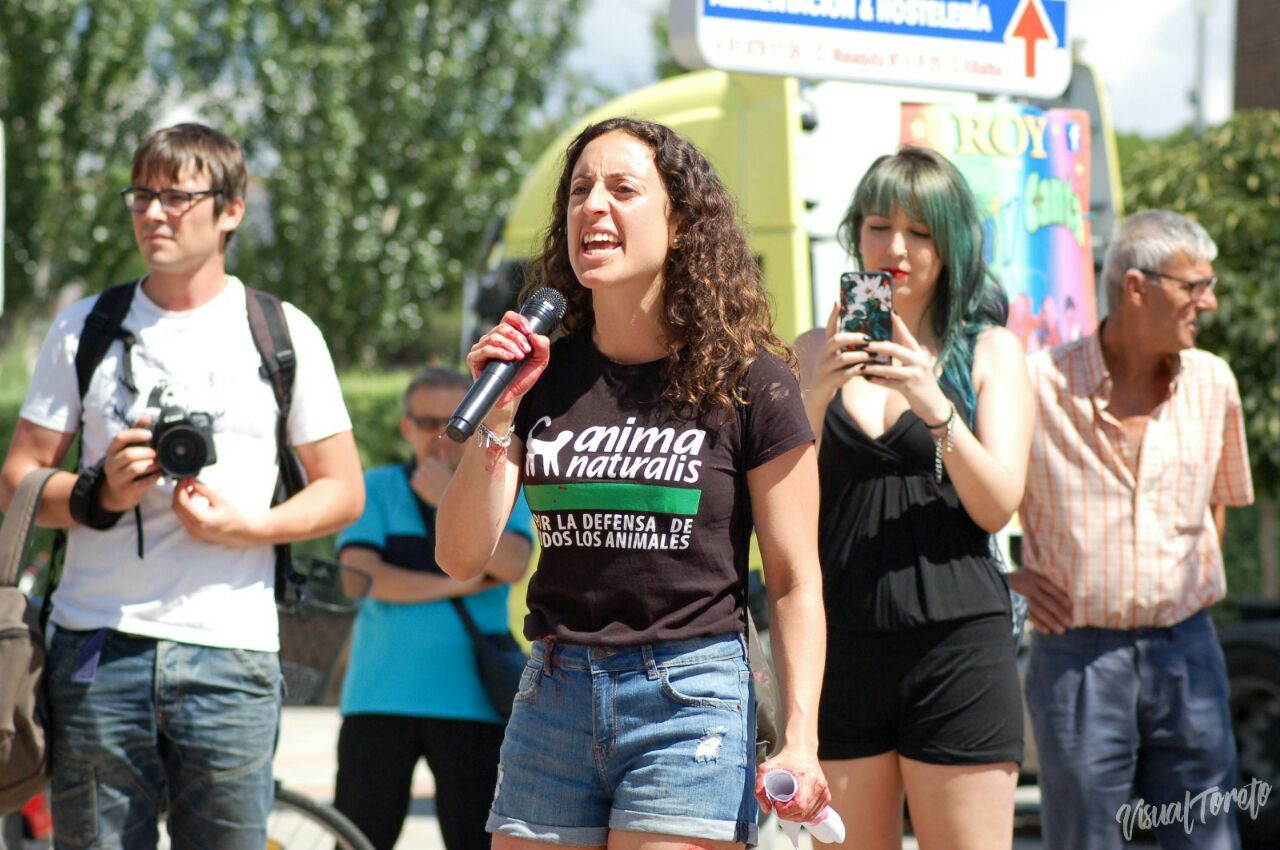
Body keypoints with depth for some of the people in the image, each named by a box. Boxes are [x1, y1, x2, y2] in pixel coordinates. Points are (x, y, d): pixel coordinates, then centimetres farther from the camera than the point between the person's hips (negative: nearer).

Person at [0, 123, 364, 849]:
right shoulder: (84, 328, 11)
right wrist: (99, 494, -10)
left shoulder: (285, 334, 7)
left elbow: (344, 491, 8)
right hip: (98, 645, 1)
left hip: (229, 655, -1)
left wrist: (242, 524, -9)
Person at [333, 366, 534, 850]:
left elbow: (511, 565, -10)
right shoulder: (375, 489, 9)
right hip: (379, 699, 0)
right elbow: (362, 574, -7)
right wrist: (458, 584, -10)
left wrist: (449, 500, -10)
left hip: (472, 702, 0)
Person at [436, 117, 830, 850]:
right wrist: (497, 414, -9)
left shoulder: (747, 384, -2)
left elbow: (795, 582, -2)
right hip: (555, 700, 4)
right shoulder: (541, 375, 8)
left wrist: (800, 739, -12)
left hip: (689, 705, -4)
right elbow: (462, 558, 2)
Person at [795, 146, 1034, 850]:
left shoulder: (989, 350, 7)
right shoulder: (816, 352, 12)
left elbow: (996, 506, -4)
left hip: (956, 641, -2)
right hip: (841, 643, 2)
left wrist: (933, 403, -18)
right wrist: (815, 395, -13)